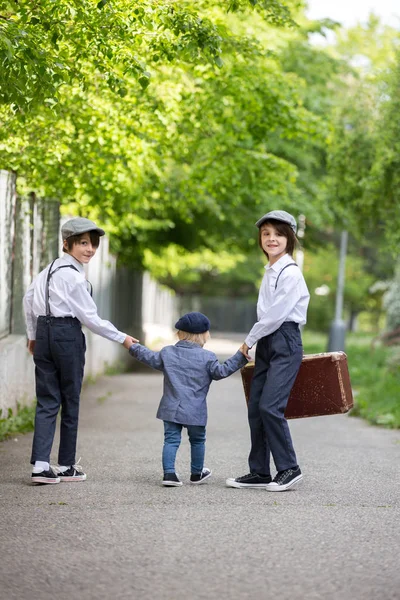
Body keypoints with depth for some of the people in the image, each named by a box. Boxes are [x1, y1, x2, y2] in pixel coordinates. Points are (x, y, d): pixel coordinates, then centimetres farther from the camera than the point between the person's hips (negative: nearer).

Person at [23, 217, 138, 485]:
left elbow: (29, 299, 18)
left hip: (44, 332, 7)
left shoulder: (50, 268, 11)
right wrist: (122, 338, -3)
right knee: (70, 400, 5)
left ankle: (40, 464, -7)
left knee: (47, 401, 4)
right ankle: (66, 466, 12)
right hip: (67, 335, -7)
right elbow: (90, 318, -12)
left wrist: (33, 334, 28)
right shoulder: (74, 275, -13)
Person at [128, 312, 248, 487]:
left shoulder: (167, 353, 3)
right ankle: (197, 474, 26)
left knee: (171, 440, 3)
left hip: (171, 409, 2)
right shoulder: (207, 357, -6)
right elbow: (220, 372, -5)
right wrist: (240, 357, 1)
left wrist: (134, 347, 29)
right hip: (195, 411, -2)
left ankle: (169, 473, -10)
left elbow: (151, 359, 14)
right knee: (197, 441, 15)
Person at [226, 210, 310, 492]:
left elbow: (275, 315, -14)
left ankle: (289, 469, -4)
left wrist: (249, 341, -4)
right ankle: (259, 472, 11)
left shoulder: (291, 273, -11)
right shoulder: (269, 272, 15)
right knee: (256, 408, 5)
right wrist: (254, 342, 13)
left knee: (270, 406, -16)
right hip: (266, 343, 9)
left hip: (285, 343, -9)